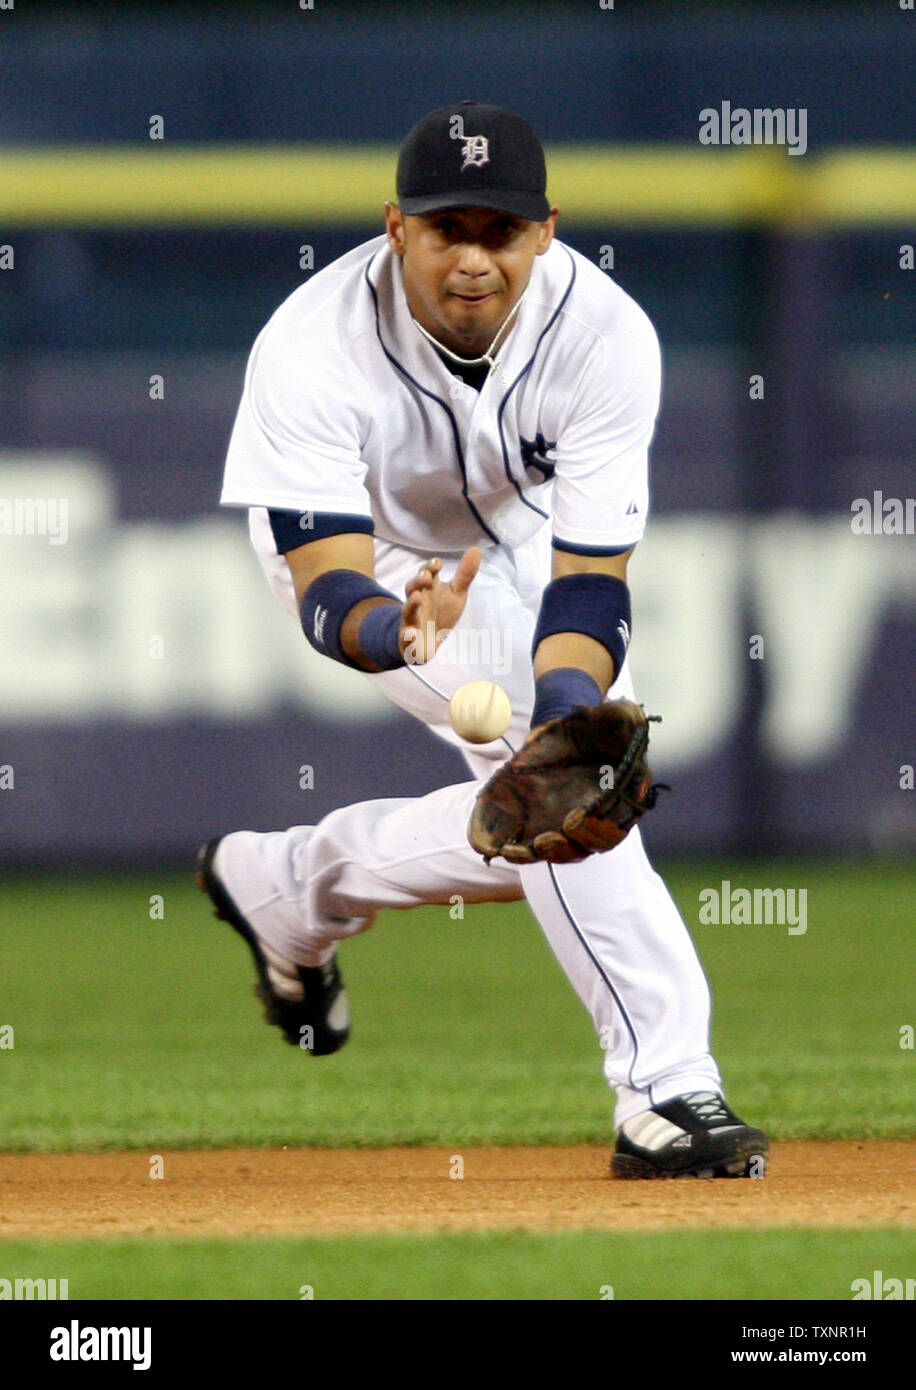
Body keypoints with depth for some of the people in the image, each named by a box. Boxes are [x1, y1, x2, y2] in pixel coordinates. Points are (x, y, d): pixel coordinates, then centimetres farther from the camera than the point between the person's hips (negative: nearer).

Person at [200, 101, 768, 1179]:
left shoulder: (604, 333, -31)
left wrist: (568, 719, -51)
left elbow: (588, 581, -32)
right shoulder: (314, 350, -36)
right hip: (357, 548, -4)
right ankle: (665, 1093, -20)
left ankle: (289, 886, 28)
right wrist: (398, 630, -63)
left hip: (516, 535, 4)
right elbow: (330, 595, -40)